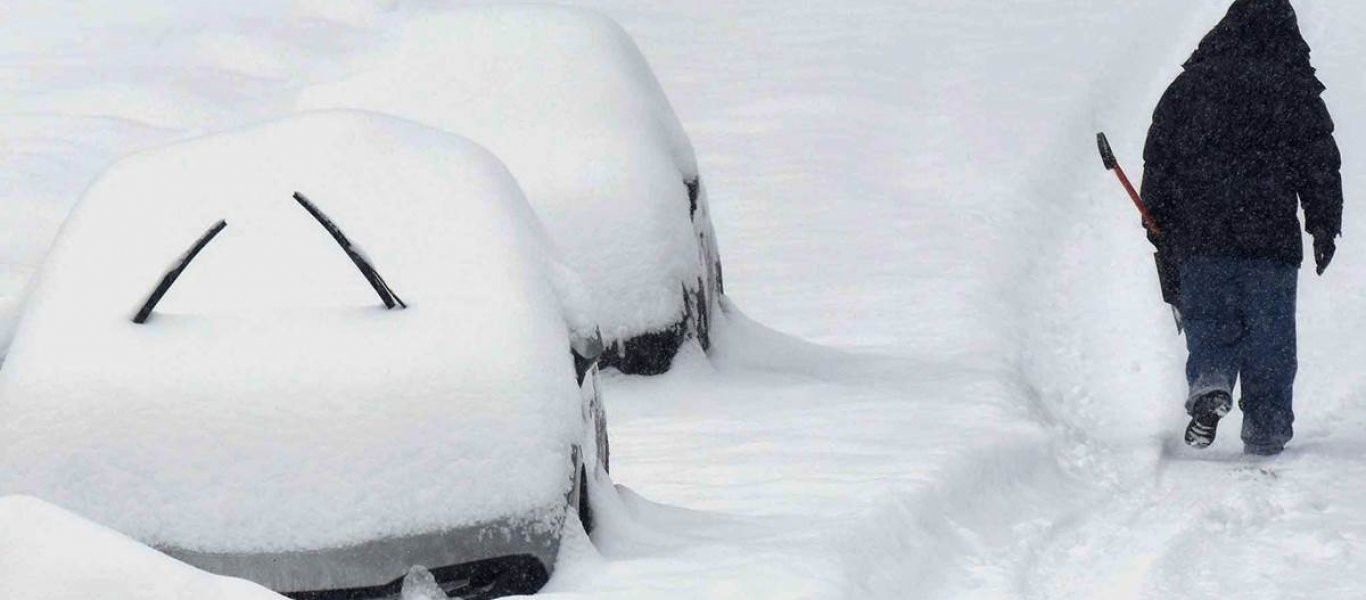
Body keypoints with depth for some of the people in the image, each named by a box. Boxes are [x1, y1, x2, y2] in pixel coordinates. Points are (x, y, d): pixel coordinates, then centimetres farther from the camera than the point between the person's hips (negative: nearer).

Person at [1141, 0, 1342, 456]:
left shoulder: (1189, 85, 6)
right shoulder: (1298, 90, 2)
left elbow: (1159, 159, 7)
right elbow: (1322, 165, 4)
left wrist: (1159, 225, 14)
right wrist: (1325, 227, 11)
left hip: (1200, 235, 1)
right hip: (1273, 239, -1)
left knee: (1211, 324, 9)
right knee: (1270, 337, 7)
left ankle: (1209, 384, -19)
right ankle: (1265, 432, 8)